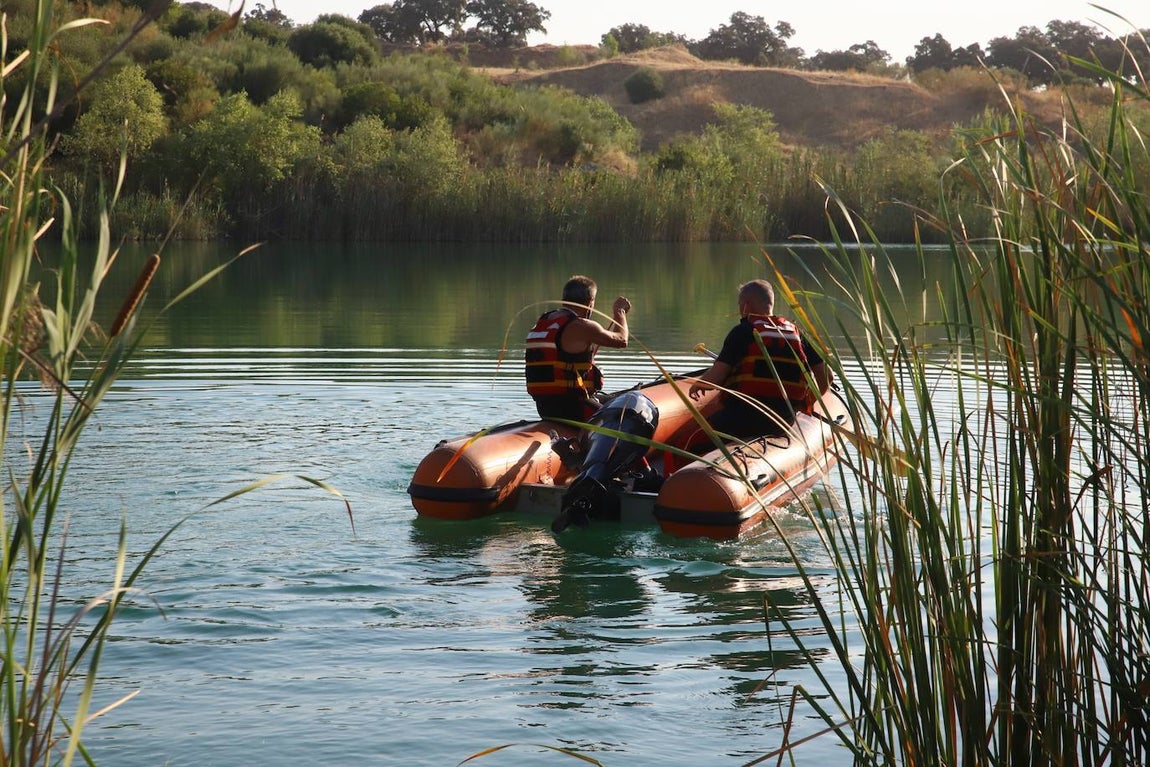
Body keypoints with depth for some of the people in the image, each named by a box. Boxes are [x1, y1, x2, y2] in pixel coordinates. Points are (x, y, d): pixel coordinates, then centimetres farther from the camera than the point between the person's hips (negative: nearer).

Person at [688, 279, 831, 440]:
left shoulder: (742, 331, -3)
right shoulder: (797, 334, 11)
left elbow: (715, 377, -8)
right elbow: (826, 377, 12)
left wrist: (696, 385, 14)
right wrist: (805, 405, 27)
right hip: (784, 420, 6)